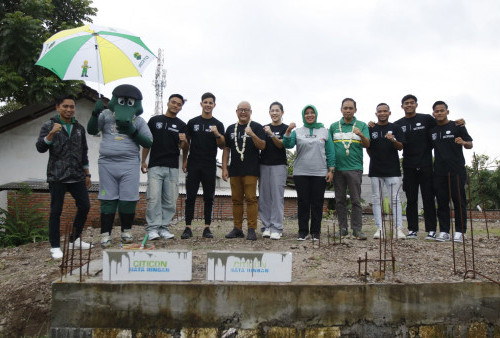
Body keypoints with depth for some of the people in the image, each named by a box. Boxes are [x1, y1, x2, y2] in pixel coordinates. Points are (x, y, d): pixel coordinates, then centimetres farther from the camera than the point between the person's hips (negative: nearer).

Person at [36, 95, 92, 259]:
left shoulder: (79, 128, 13)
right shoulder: (49, 126, 1)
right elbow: (40, 147, -10)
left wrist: (87, 174, 16)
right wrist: (51, 133, -27)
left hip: (77, 176, 5)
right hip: (57, 177, -4)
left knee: (84, 206, 5)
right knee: (56, 211, 0)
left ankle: (74, 240, 22)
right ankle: (55, 246, 10)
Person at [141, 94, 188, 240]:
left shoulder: (182, 126, 11)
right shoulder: (154, 120, 11)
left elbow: (185, 149, 8)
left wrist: (184, 142, -14)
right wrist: (143, 161, 5)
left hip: (172, 168, 1)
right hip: (155, 166, -1)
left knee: (170, 200, 1)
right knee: (154, 198, -7)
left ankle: (164, 227, 10)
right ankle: (152, 228, -2)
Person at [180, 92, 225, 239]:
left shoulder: (218, 124, 8)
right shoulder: (192, 122, 10)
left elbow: (222, 146, 4)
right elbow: (186, 142, 13)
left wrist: (217, 134, -14)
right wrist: (184, 160, 7)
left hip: (210, 166, 0)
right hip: (193, 165, 0)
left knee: (209, 197, 3)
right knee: (190, 196, -1)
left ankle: (207, 227, 9)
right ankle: (188, 228, 2)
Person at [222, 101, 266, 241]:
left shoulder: (256, 127, 4)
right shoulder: (231, 129, 16)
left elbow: (262, 146, -5)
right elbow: (226, 149, 15)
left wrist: (252, 135, -20)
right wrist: (224, 168, 8)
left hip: (251, 170, -4)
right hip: (234, 170, 4)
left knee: (251, 199, -7)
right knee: (236, 200, 7)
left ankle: (251, 229, -2)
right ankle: (237, 228, 14)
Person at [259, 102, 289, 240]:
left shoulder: (285, 128, 4)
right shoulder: (264, 128, 14)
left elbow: (281, 145, -9)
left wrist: (271, 134, -20)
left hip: (279, 165, -4)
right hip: (264, 165, 4)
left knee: (277, 197, -6)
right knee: (264, 197, 3)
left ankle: (276, 228, -3)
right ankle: (266, 227, 10)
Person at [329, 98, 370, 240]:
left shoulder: (362, 125, 7)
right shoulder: (334, 126, 12)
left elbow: (367, 145, -1)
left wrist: (361, 135, -22)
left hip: (354, 168, -2)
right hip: (338, 168, 2)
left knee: (356, 200, -1)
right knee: (340, 200, 7)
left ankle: (357, 229, 5)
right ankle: (343, 228, 15)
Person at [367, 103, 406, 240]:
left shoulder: (395, 128, 8)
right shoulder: (371, 129, 10)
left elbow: (400, 147, 1)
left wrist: (393, 140, -17)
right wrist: (374, 158, 4)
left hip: (392, 169, -1)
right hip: (376, 170, 2)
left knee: (395, 199, -3)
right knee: (376, 199, 3)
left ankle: (398, 228, -1)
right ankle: (379, 228, 8)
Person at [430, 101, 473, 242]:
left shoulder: (457, 127, 4)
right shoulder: (432, 130, 14)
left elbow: (470, 145, 3)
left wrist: (463, 142, -18)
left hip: (457, 170, -3)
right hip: (439, 171, 3)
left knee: (459, 201, -1)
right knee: (442, 202, 5)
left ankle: (459, 232, 6)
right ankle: (444, 232, 11)